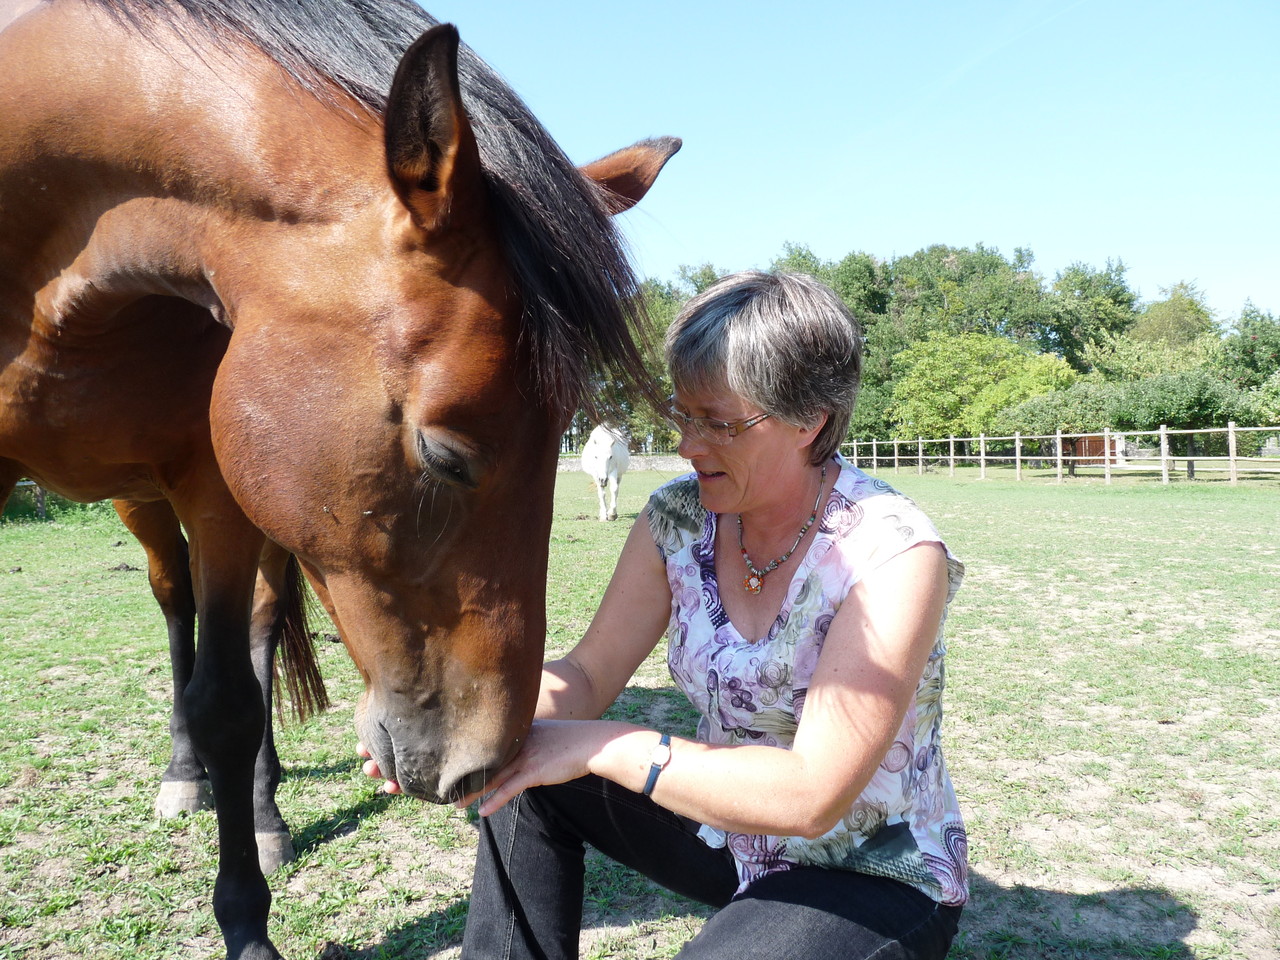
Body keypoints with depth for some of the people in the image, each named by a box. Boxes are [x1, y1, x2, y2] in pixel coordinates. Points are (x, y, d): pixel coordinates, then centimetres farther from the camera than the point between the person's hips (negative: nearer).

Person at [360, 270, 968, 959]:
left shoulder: (893, 554, -26)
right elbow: (588, 675, -5)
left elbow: (811, 794, -30)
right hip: (728, 831, 6)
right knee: (524, 785, -7)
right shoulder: (679, 518, -8)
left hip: (879, 878, -5)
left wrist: (596, 745, -32)